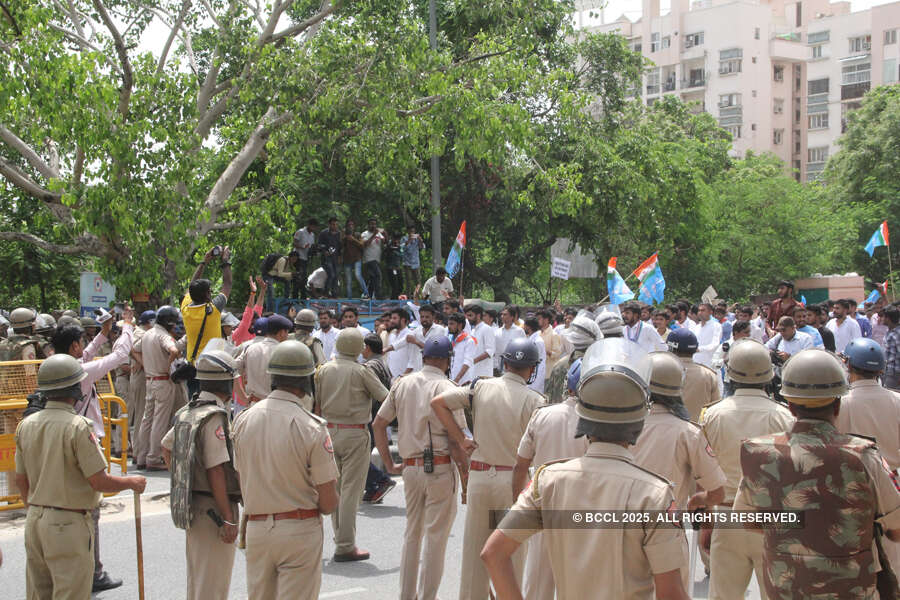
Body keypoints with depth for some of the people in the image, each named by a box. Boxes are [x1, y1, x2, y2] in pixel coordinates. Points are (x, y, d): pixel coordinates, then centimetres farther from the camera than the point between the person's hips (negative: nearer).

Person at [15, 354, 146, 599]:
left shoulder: (26, 425, 4)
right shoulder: (78, 427, -17)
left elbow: (21, 481, 11)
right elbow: (99, 482, -17)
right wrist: (132, 482, 0)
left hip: (34, 521, 7)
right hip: (68, 524, -7)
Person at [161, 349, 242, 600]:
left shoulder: (187, 412, 8)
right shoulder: (214, 417, -20)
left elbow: (166, 448, 21)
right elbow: (216, 471, -23)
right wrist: (228, 518, -20)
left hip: (190, 504, 9)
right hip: (212, 510, -9)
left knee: (197, 577, 21)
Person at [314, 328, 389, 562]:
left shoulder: (324, 370, 5)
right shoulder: (361, 371, -8)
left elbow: (317, 404, 8)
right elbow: (384, 397, -2)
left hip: (330, 431, 5)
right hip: (355, 434, -5)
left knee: (334, 488, 13)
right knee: (351, 490, -3)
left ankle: (340, 537, 19)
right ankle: (345, 547, -3)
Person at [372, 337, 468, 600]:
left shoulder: (402, 384, 7)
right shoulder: (447, 389, -10)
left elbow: (378, 425, 11)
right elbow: (456, 442, -14)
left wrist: (390, 464, 16)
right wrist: (466, 469, 0)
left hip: (410, 467, 5)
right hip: (440, 469, -5)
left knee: (411, 533, 18)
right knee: (435, 536, 3)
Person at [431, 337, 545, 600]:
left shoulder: (481, 387, -2)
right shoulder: (534, 400, -12)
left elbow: (437, 402, -1)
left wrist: (460, 439, 1)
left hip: (479, 474, 3)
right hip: (514, 478, -3)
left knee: (474, 544, 14)